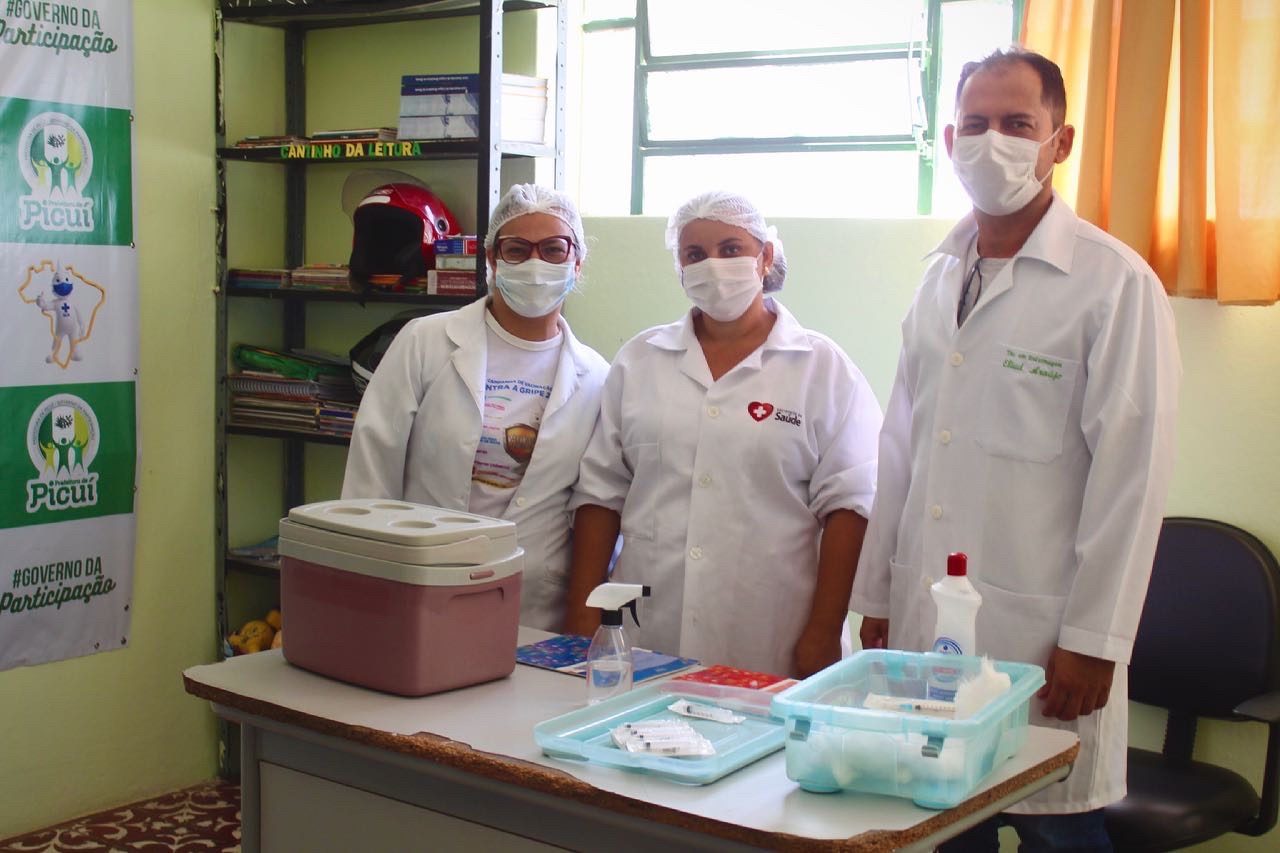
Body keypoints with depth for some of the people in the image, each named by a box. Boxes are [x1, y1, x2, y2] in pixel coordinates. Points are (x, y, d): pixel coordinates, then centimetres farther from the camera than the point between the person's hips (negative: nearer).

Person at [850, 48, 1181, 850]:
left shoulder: (1117, 284, -7)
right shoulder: (942, 278, 12)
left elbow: (1131, 475, -10)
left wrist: (1093, 639, -11)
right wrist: (876, 592, 13)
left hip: (1040, 633, -5)